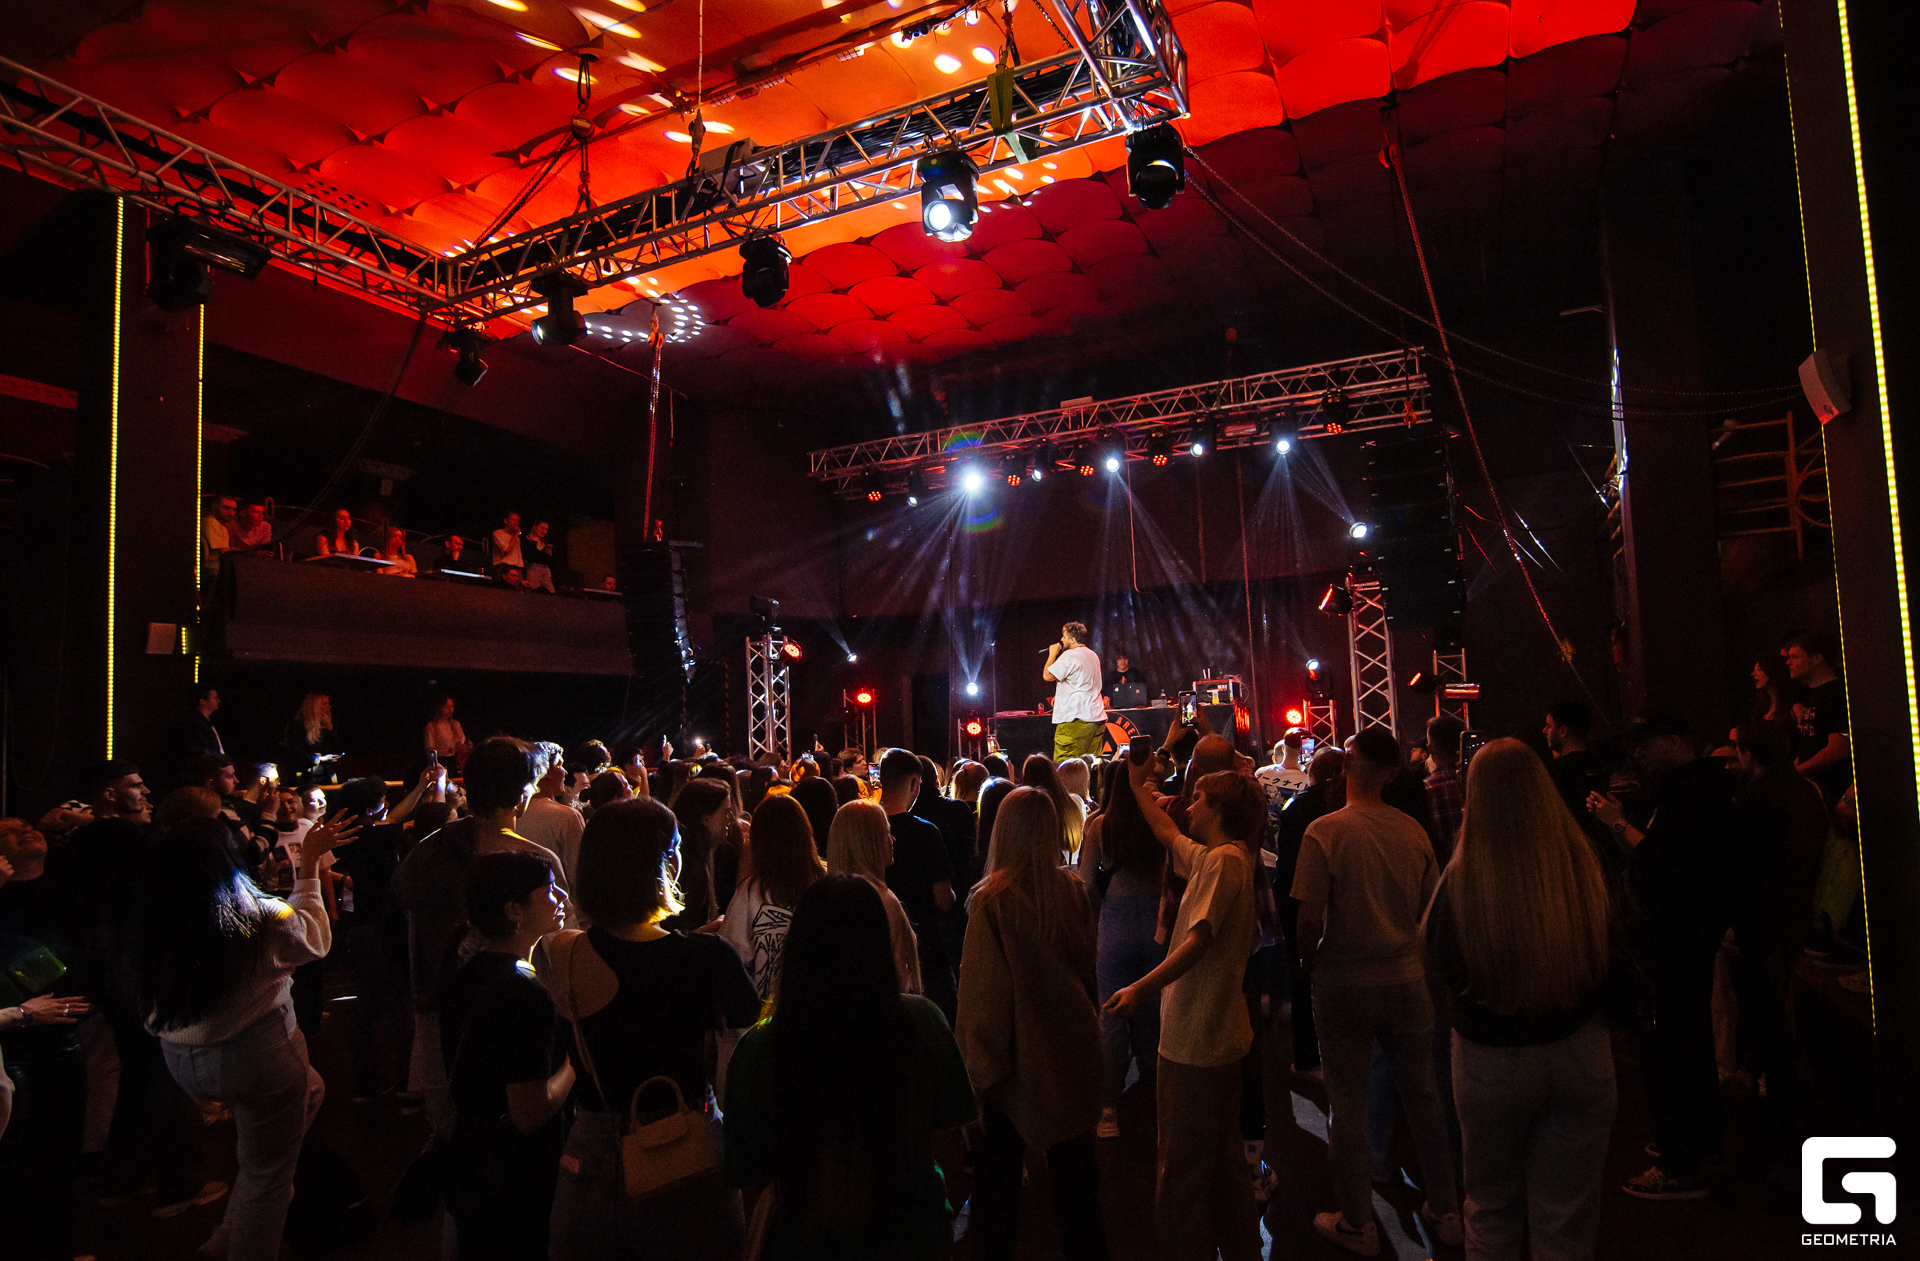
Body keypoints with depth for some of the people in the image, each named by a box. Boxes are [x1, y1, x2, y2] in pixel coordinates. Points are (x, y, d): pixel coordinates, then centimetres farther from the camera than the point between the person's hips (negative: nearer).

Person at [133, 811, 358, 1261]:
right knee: (266, 1174, 15)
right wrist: (309, 865, 3)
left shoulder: (151, 925, -12)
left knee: (309, 1089, 30)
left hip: (183, 1061, 7)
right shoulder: (260, 920, -25)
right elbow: (315, 938, -1)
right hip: (256, 1057, -6)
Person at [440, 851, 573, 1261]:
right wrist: (577, 1059, -15)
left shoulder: (464, 977, 1)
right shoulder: (525, 995, -28)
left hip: (466, 1162, 8)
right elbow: (530, 1114, -28)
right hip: (514, 1182, -8)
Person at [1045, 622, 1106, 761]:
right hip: (1097, 717, 9)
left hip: (1075, 719, -9)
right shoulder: (1093, 655, 18)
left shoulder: (1069, 656, -11)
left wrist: (1052, 654, 3)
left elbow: (1047, 676, -8)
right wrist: (1059, 696, 28)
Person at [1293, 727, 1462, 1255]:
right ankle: (1445, 1212, 32)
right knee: (1422, 1096, 18)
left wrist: (1310, 962, 1)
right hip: (1406, 979, 4)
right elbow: (1430, 910, 6)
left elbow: (1311, 917, -18)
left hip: (1344, 982, -4)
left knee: (1347, 1103, 9)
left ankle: (1356, 1224, 21)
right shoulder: (1413, 832, -4)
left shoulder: (1325, 831, -17)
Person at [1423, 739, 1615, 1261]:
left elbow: (1436, 959, -5)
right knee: (1565, 1217, 17)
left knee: (1492, 1208, 20)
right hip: (1580, 1056, 2)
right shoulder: (1584, 865, -13)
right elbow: (1607, 957, 4)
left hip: (1491, 1061, -2)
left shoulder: (1463, 877, -21)